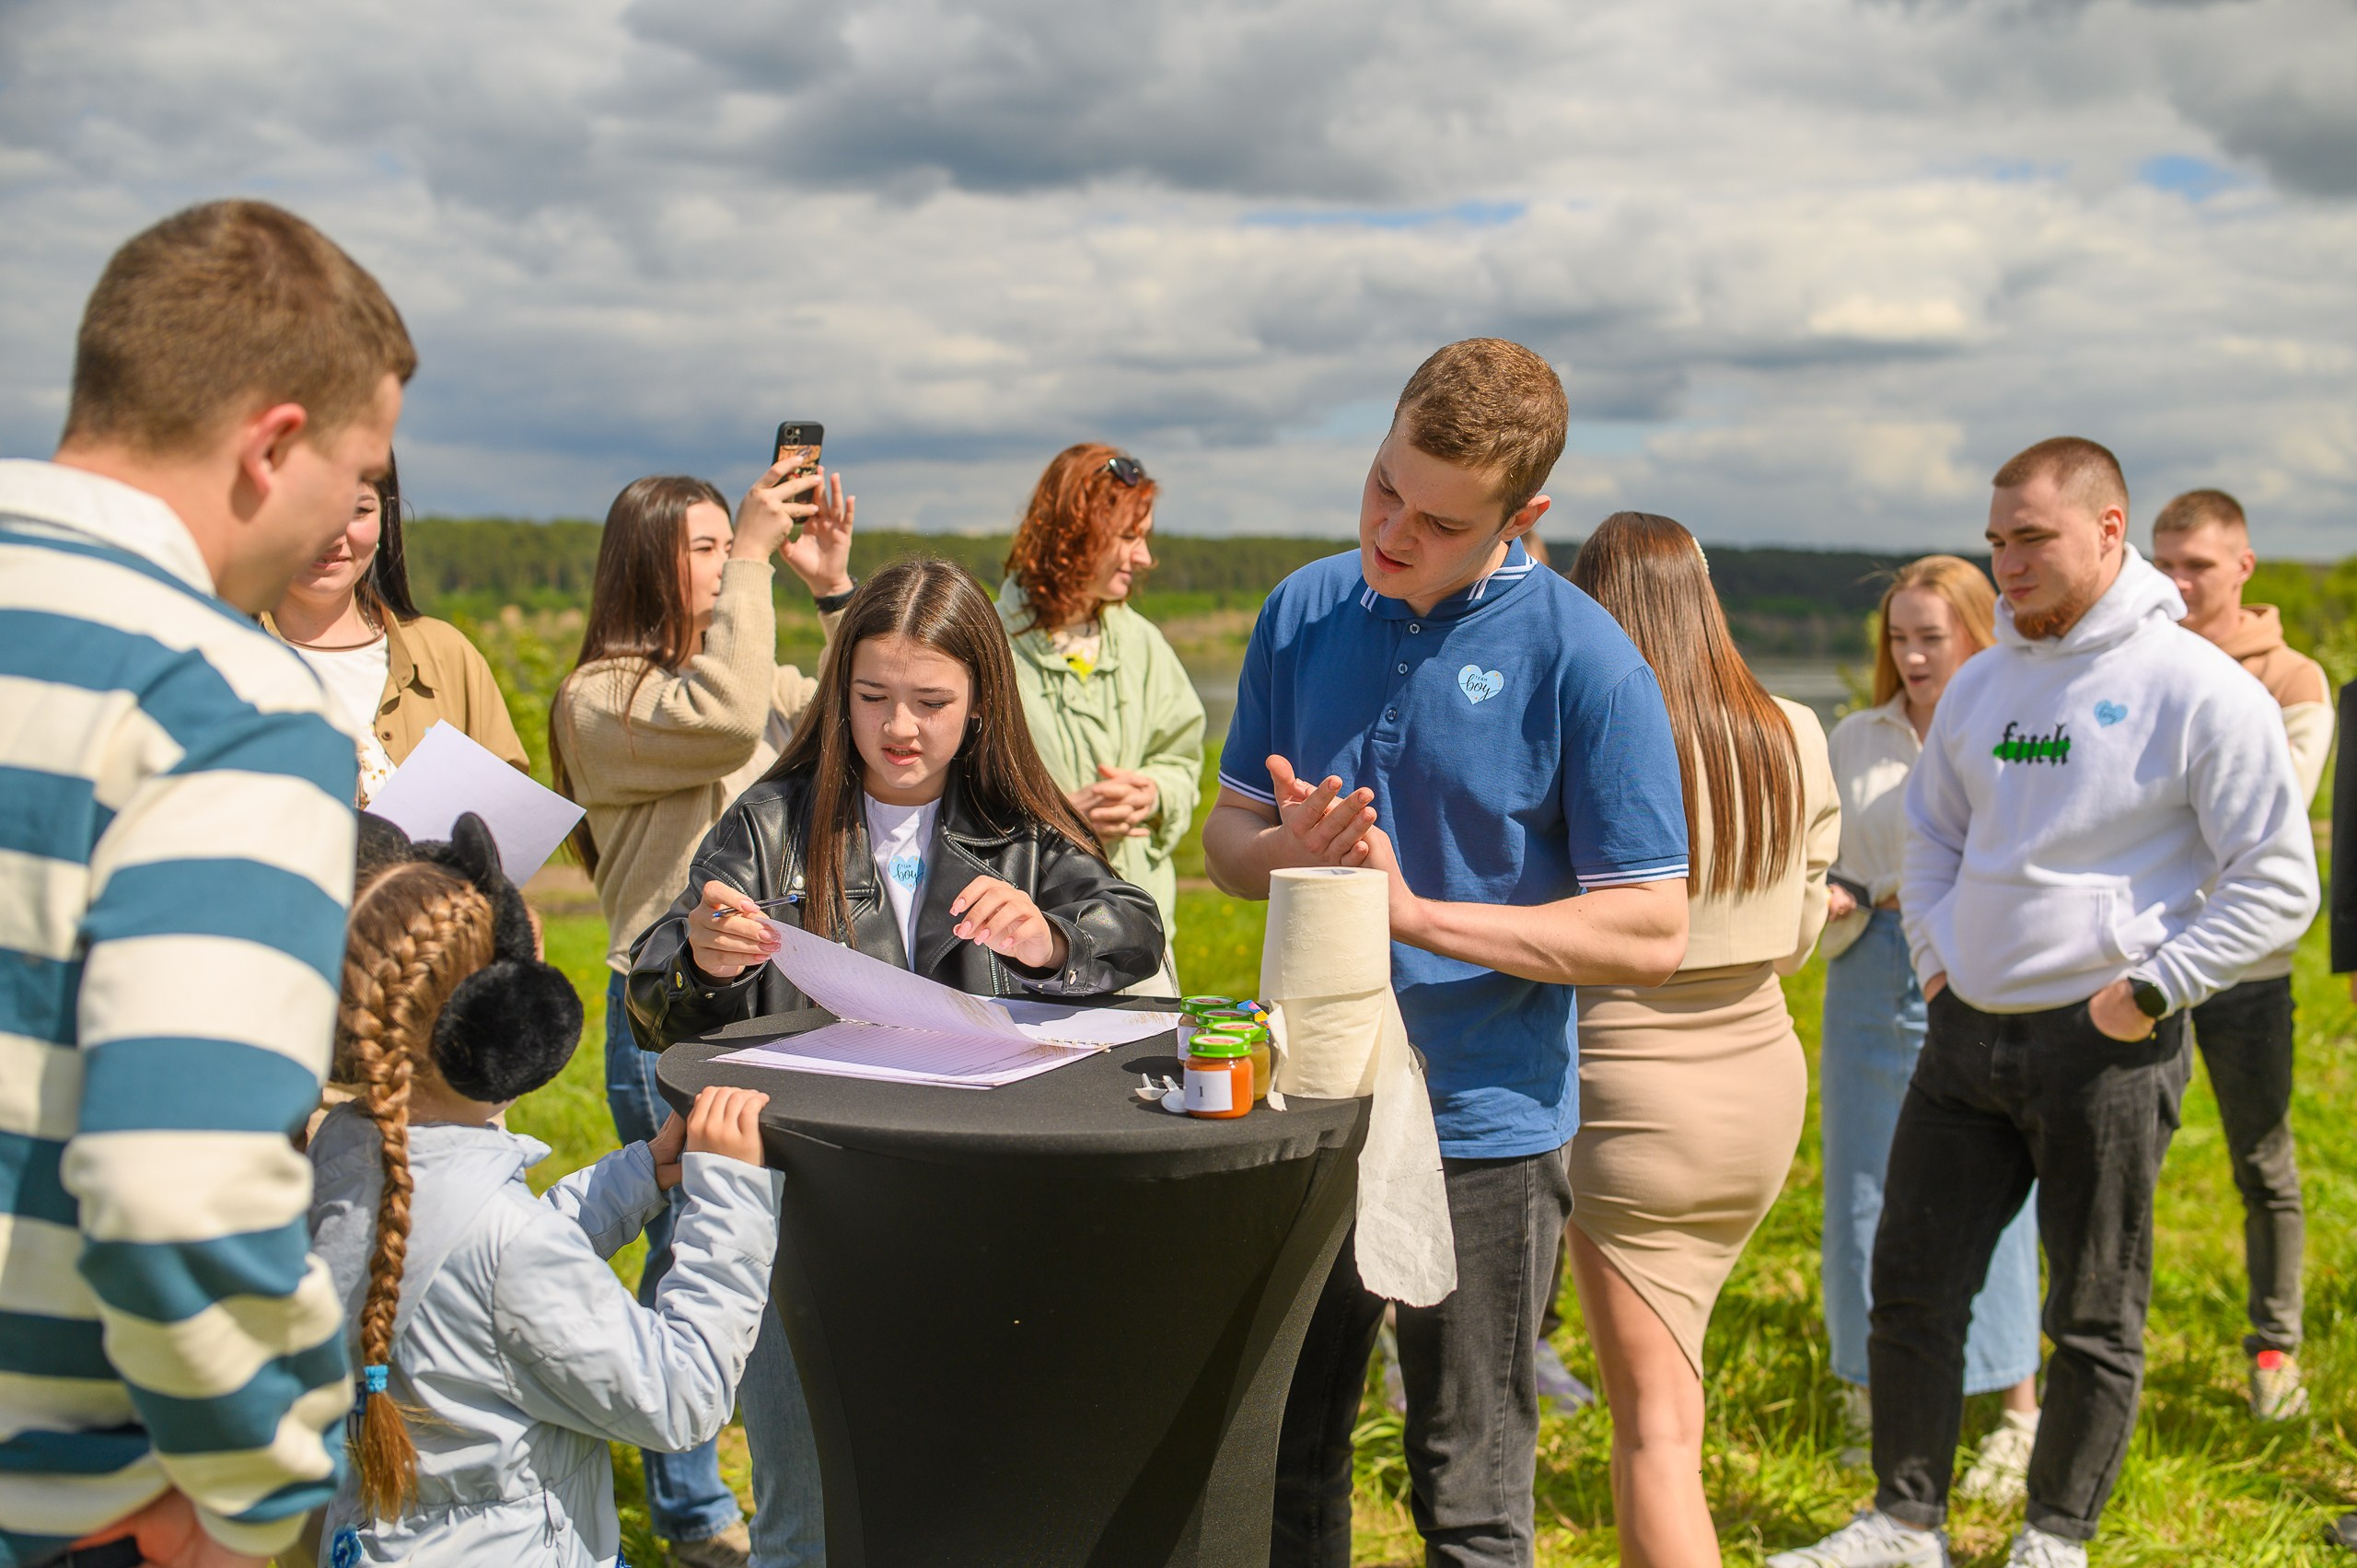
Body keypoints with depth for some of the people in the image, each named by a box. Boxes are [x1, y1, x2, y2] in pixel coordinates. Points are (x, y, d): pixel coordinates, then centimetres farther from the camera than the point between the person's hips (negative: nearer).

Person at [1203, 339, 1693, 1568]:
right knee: (1278, 1466, 18)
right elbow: (1227, 837, 10)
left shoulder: (1584, 664, -13)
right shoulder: (1304, 614, 2)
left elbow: (1650, 934, -13)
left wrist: (1419, 912, -20)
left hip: (1482, 1131, -4)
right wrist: (1289, 848, -14)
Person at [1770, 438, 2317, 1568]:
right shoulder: (1979, 687, 9)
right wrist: (1935, 958, 11)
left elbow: (2278, 883, -10)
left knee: (2095, 1318, 8)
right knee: (1912, 1289, 8)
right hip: (1965, 1036, 6)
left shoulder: (2197, 689, -10)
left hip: (2104, 1049, -5)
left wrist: (2149, 990, -13)